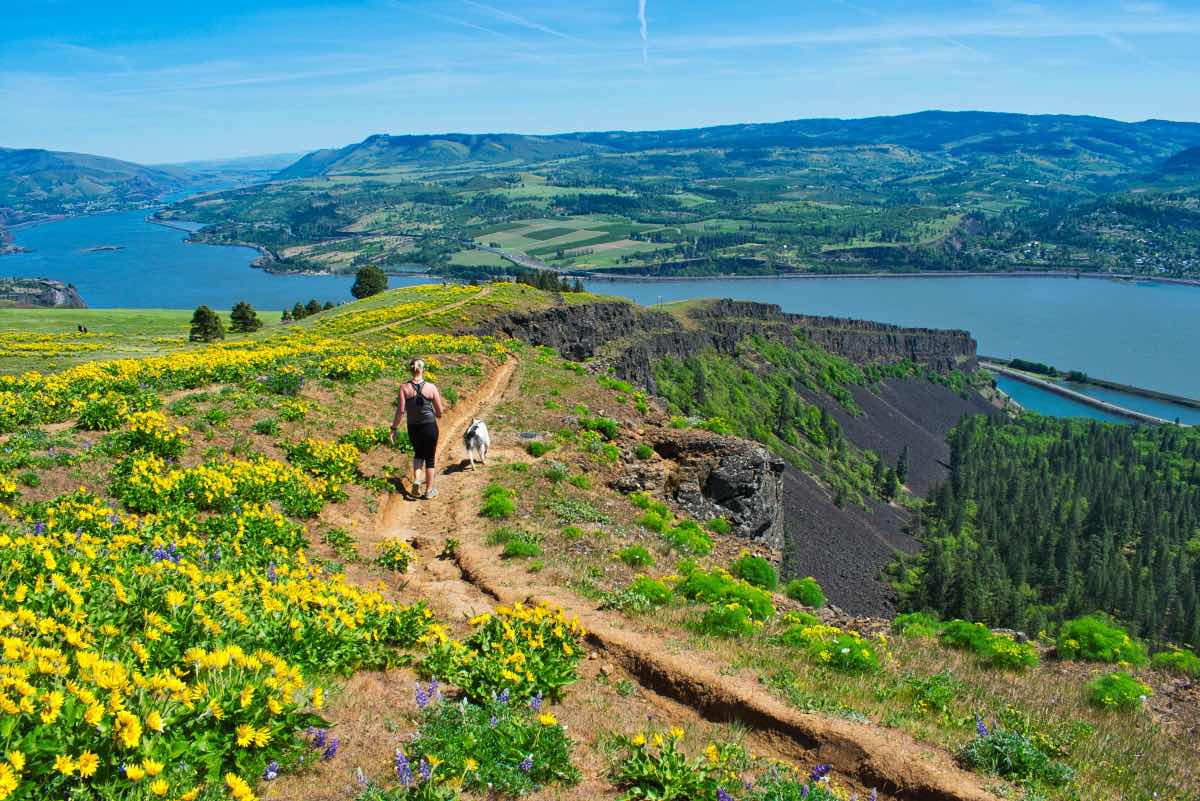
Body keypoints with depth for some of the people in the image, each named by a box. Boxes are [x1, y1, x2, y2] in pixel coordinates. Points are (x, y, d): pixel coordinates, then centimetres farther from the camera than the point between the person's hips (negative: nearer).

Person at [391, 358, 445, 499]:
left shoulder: (404, 387, -8)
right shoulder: (431, 387, -8)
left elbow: (400, 411, -11)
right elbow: (439, 412, -3)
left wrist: (394, 429, -4)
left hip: (413, 428, 2)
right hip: (430, 426, -2)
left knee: (418, 454, 27)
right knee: (429, 458, 15)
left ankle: (416, 481, 7)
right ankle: (429, 490, 23)